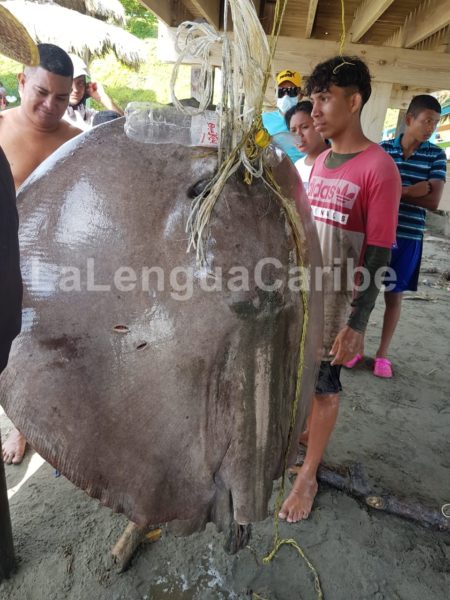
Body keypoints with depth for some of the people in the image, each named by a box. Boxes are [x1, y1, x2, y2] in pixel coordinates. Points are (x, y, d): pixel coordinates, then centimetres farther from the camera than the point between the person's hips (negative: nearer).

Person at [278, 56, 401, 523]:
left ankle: (308, 476, 28)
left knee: (323, 386, 8)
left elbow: (378, 256, -15)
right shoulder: (320, 161, 8)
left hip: (335, 301, -6)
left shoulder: (378, 168, -14)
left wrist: (356, 323, -17)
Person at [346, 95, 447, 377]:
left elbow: (433, 201, -7)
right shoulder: (381, 149, 2)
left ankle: (383, 353, 23)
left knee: (394, 297, 8)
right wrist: (414, 190, -13)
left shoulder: (436, 156, 1)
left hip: (408, 236, 0)